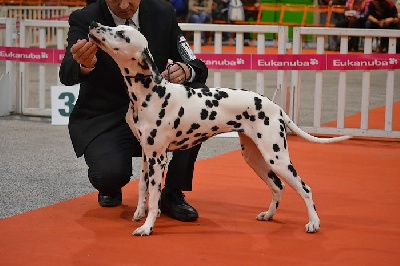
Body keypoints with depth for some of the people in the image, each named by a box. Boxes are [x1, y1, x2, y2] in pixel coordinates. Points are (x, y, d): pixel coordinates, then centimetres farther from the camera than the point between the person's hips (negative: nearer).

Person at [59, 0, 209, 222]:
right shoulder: (85, 20, -11)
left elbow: (198, 67, -1)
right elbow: (67, 75, -26)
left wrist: (186, 70, -26)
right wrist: (84, 65, -50)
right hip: (103, 120, -3)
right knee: (110, 173, -33)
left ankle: (173, 194, -12)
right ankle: (110, 188, 10)